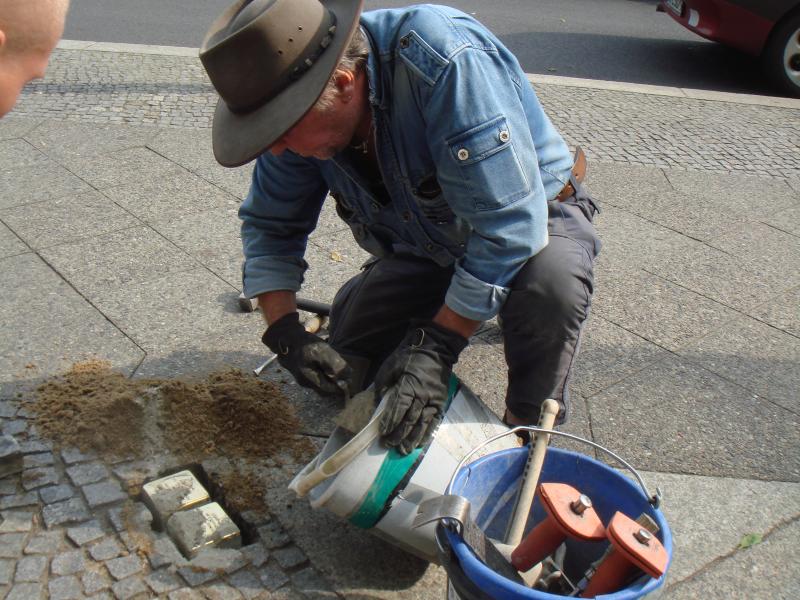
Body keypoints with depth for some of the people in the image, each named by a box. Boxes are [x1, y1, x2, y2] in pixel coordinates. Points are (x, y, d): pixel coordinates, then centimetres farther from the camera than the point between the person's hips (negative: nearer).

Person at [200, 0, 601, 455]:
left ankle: (528, 433, -10)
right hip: (427, 244, 5)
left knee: (550, 281, -38)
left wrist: (436, 349, -35)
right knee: (347, 367, -5)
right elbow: (270, 225, -2)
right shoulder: (304, 114, -16)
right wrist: (285, 333, -17)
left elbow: (508, 224, -37)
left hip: (532, 217, -4)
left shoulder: (442, 61, -37)